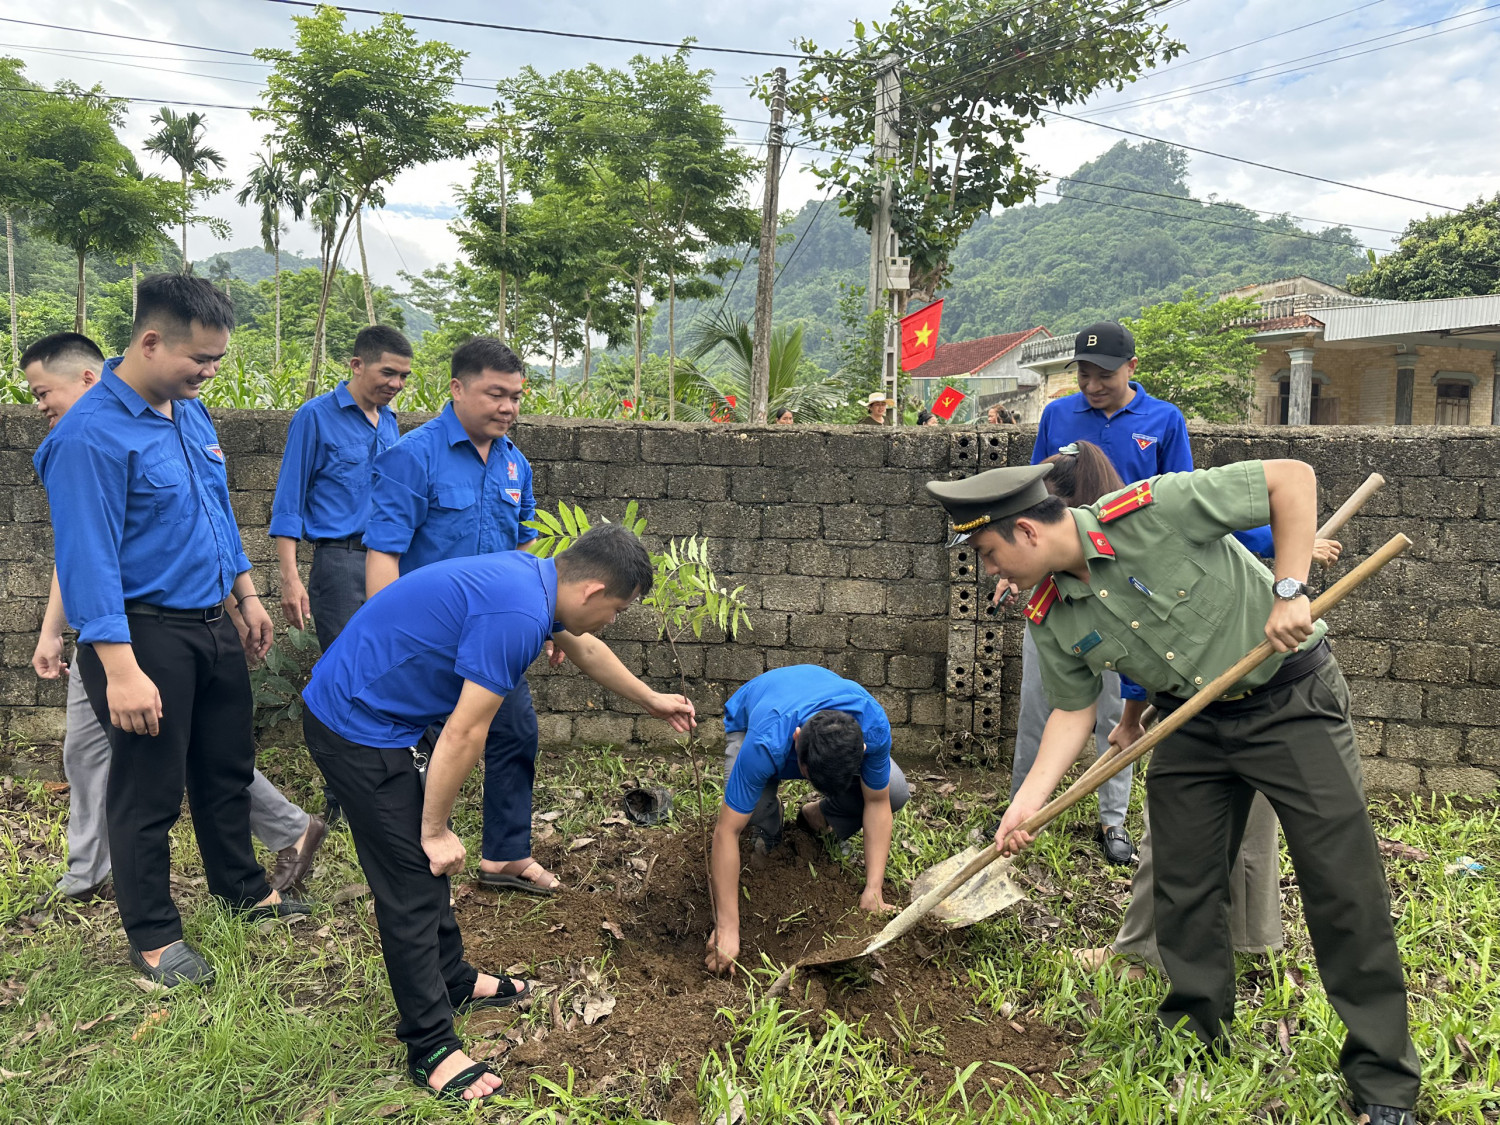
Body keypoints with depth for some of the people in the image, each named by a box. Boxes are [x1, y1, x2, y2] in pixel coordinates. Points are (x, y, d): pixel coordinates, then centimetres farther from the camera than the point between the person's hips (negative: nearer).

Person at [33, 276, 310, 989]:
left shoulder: (192, 413, 7)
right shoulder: (91, 434, -20)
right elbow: (89, 560, -23)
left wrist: (247, 596, 19)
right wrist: (120, 670, -26)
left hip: (213, 627, 8)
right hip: (146, 634, -8)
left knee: (228, 768, 21)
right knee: (149, 792, 6)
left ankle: (242, 888, 40)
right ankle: (153, 937, 24)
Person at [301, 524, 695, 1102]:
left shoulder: (535, 576, 3)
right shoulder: (517, 615, -28)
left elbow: (584, 649, 23)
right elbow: (463, 734, -23)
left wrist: (652, 699, 36)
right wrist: (436, 831, -9)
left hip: (361, 705, 10)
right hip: (358, 726, -10)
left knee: (425, 860, 20)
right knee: (412, 880, -2)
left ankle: (453, 981, 37)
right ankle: (431, 1048, 11)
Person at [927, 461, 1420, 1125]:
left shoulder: (1152, 511, -27)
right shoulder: (1050, 618, -8)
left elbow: (1292, 477, -20)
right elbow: (1073, 709, 2)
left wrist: (1288, 592, -25)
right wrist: (1027, 803, -7)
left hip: (1290, 699, -5)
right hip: (1191, 723, 5)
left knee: (1343, 888, -2)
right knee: (1182, 887, 7)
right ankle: (1195, 1034, 29)